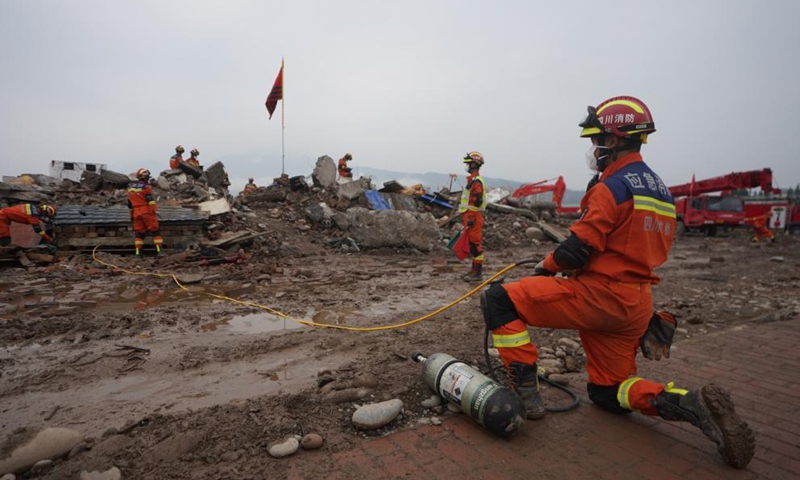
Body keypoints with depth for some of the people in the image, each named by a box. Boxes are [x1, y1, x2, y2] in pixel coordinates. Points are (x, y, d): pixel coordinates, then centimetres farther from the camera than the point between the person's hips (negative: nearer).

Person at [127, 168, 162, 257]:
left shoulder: (131, 188, 16)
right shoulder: (146, 187, -8)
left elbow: (130, 203, 20)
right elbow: (151, 200, -15)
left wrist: (131, 214, 26)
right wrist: (155, 211, -14)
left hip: (136, 213, 6)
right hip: (147, 212, -6)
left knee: (139, 232, 9)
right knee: (155, 231, -4)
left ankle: (138, 252, 6)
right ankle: (159, 249, -12)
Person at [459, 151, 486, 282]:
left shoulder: (476, 181, -14)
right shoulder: (472, 180, 19)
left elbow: (477, 201, -21)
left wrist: (471, 218, -23)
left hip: (474, 217, -11)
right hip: (470, 216, 11)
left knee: (475, 244, -7)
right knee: (472, 245, 14)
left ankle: (477, 273, -3)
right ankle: (475, 270, 22)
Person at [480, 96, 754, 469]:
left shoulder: (612, 188, -14)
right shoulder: (659, 189, 16)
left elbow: (579, 248, -18)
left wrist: (545, 267, 1)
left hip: (599, 295, -10)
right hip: (636, 305, 10)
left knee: (499, 300, -9)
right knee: (608, 392, 23)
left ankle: (525, 394, -10)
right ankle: (695, 404, 4)